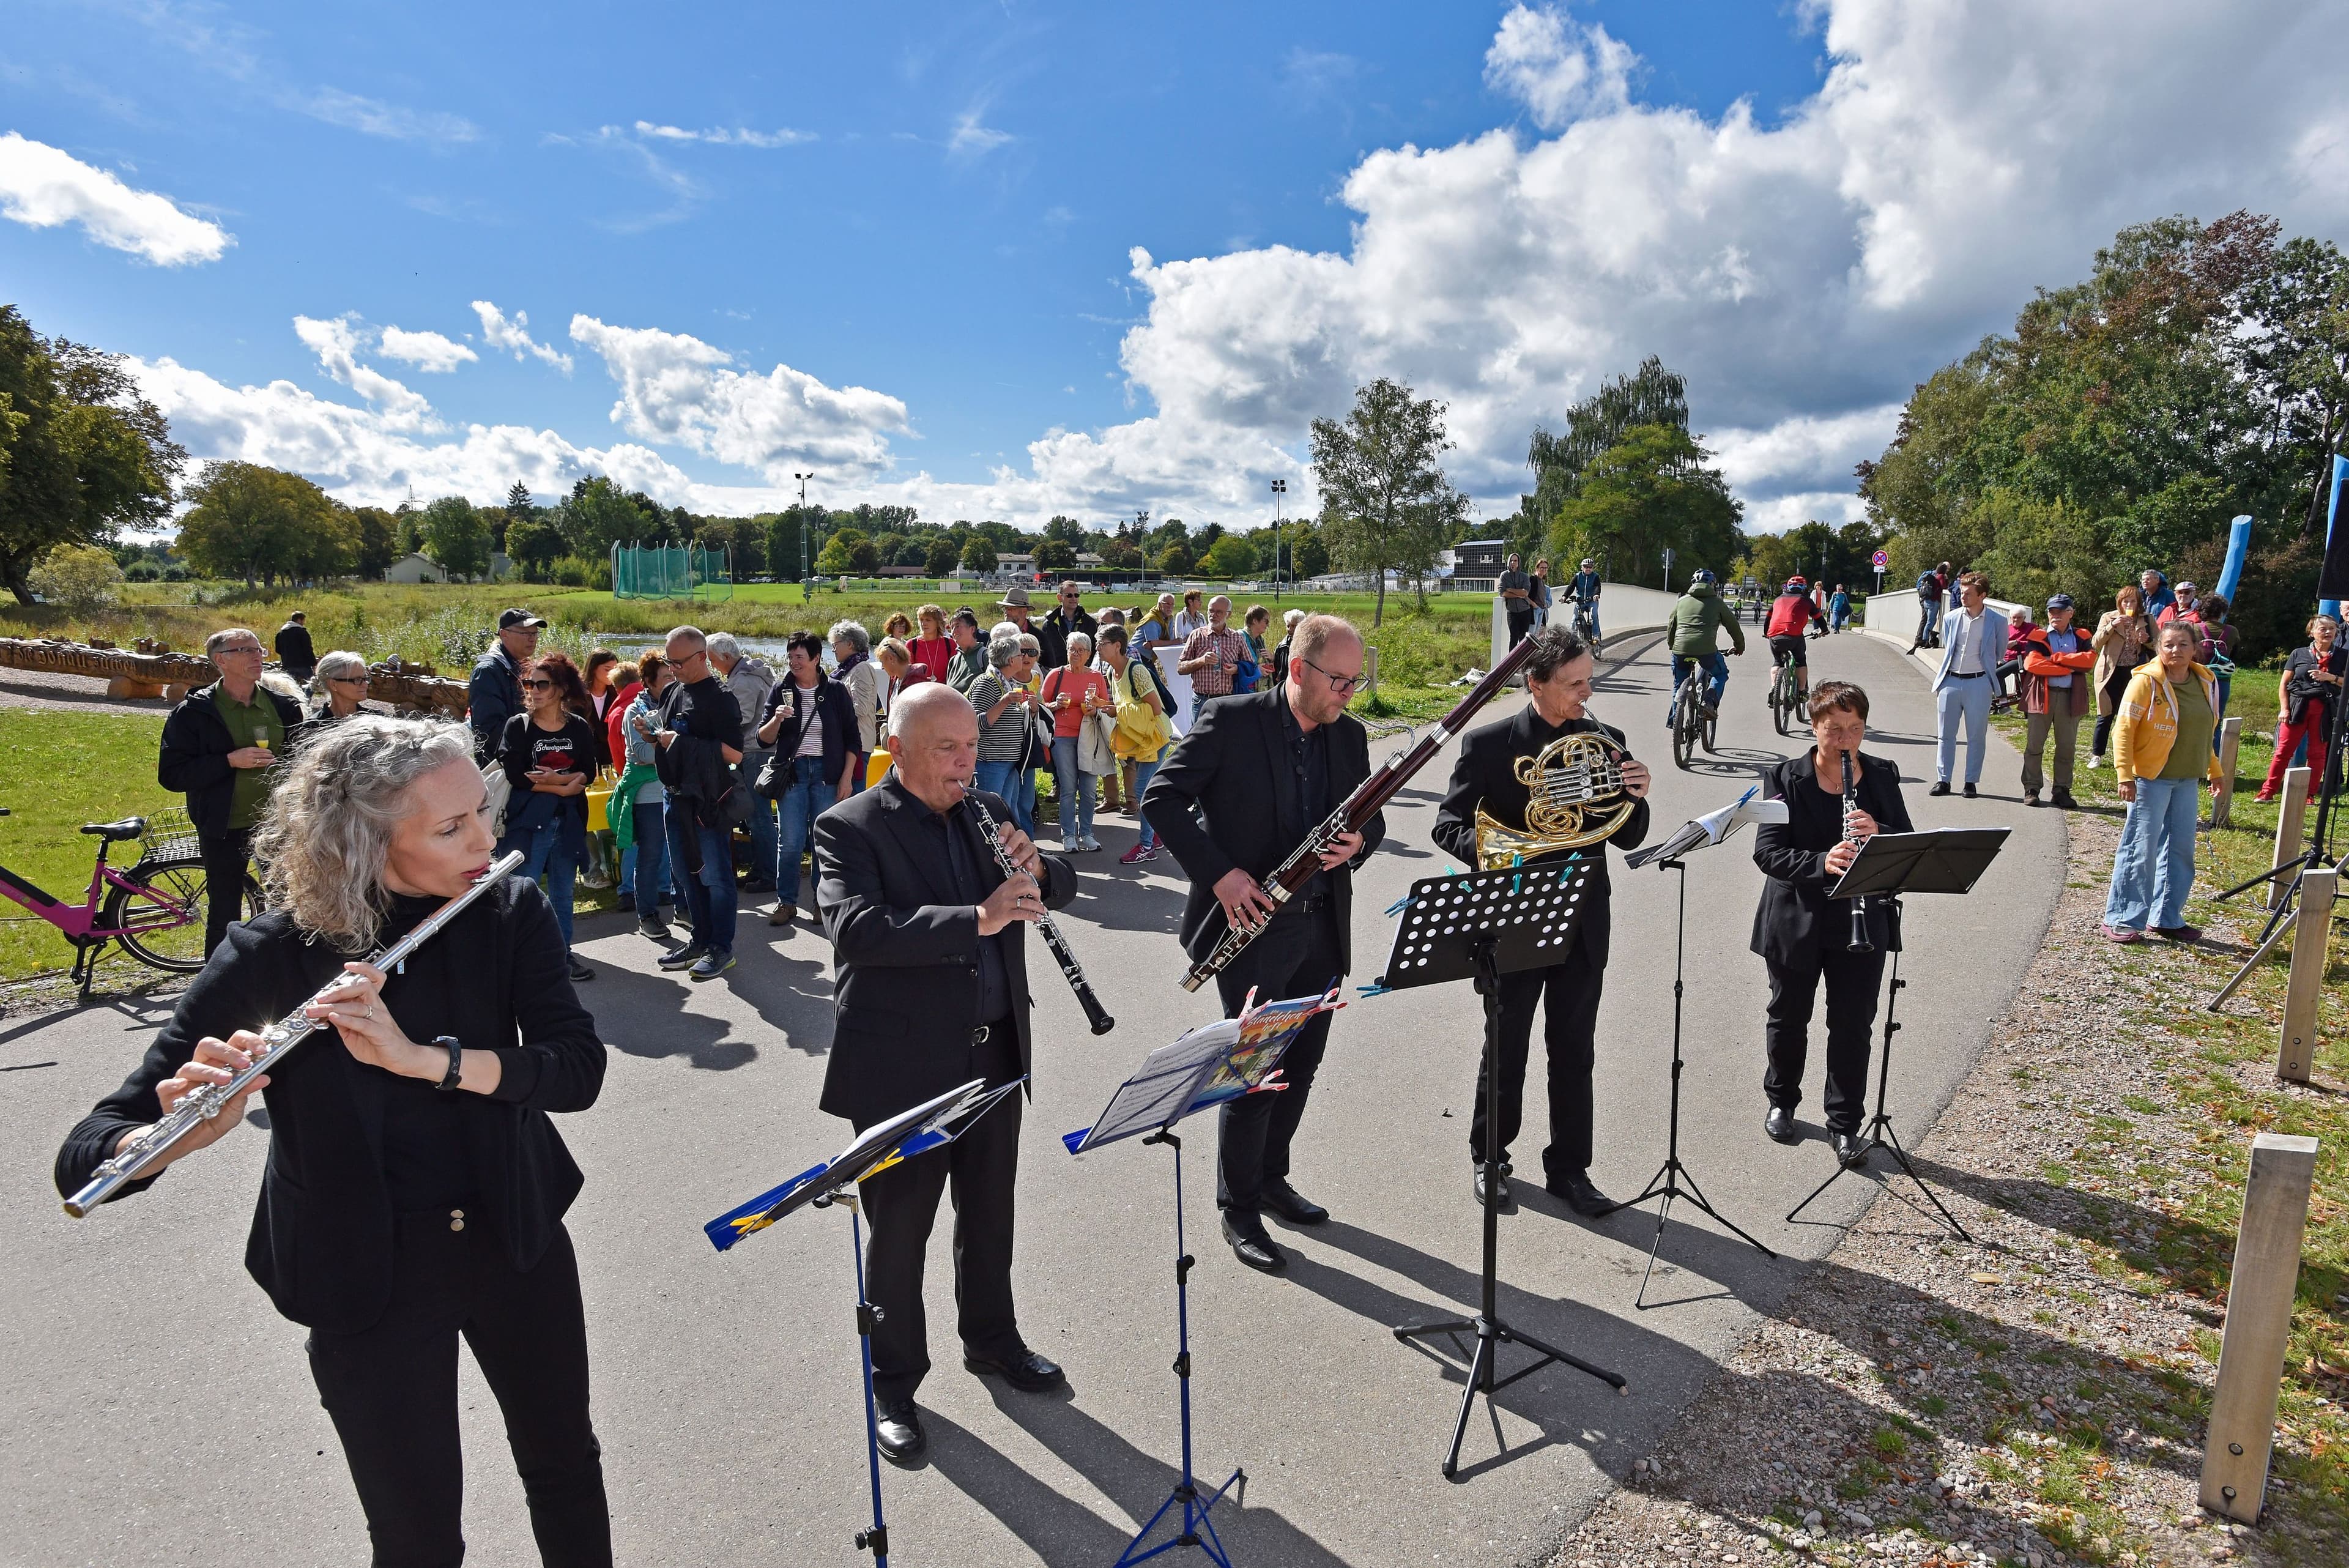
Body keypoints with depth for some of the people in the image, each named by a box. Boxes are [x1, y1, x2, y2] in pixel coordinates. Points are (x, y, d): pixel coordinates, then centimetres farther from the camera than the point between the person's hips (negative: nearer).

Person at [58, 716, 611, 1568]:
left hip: (516, 1238, 2)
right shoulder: (272, 956, -17)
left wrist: (421, 1056, -36)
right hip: (364, 1275, -2)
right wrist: (183, 1134, -39)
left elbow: (578, 1067, -22)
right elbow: (86, 1153, -16)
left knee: (566, 1464, 21)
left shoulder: (511, 912, -12)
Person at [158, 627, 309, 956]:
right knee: (224, 917, 9)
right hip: (224, 830, -2)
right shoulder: (194, 712, -5)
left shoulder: (284, 707, 4)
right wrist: (229, 761, -21)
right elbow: (171, 774, -9)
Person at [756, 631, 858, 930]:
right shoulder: (781, 690, 4)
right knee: (791, 841, 0)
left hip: (827, 772, -1)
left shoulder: (836, 691, 1)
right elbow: (763, 739, 3)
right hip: (792, 771, 1)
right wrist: (777, 719, -16)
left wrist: (846, 778, -2)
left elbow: (851, 739, 4)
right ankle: (786, 902, 12)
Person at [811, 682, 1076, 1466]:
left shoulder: (988, 814, 7)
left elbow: (1061, 888, 10)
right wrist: (977, 919, -35)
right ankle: (894, 1384, 30)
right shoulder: (849, 828, -12)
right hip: (901, 1067, -5)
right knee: (900, 1228, 10)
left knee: (989, 1211, 21)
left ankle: (991, 1339, 44)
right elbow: (856, 929, -27)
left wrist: (1036, 867, -13)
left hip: (995, 1056, 6)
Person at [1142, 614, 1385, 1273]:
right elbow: (1161, 797, -12)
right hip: (1252, 923, -6)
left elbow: (1371, 819, 14)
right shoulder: (1231, 720, -10)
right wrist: (1218, 873, -21)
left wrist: (1357, 842, -11)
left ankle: (1272, 1176, 38)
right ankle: (1239, 1210, 17)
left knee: (1301, 1063, 16)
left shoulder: (1349, 735, 7)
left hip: (1322, 925, 6)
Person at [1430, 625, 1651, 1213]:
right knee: (1505, 1053, 12)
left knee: (1575, 1054, 12)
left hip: (1583, 923, 3)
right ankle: (1490, 1159, 31)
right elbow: (1449, 826, -7)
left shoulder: (1606, 742, 2)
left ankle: (1568, 1169, 28)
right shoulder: (1488, 743, -8)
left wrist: (1635, 798, -17)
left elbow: (1627, 839, 4)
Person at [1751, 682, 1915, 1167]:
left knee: (1853, 1025, 7)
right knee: (1788, 1018, 15)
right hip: (1796, 921, -1)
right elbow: (1767, 853, -15)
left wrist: (1878, 833, -21)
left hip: (1862, 922, 2)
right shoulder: (1784, 778, -8)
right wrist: (1821, 863, -32)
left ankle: (1845, 1123, 22)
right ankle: (1781, 1101, 37)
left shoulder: (1882, 776, 1)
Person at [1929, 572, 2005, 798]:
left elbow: (1999, 653, 12)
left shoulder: (1997, 622, -2)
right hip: (1950, 681, 2)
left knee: (1977, 736, 3)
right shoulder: (1950, 618, 5)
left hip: (1978, 683, -2)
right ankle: (1943, 780, 11)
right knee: (1946, 734, 5)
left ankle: (1971, 782, 11)